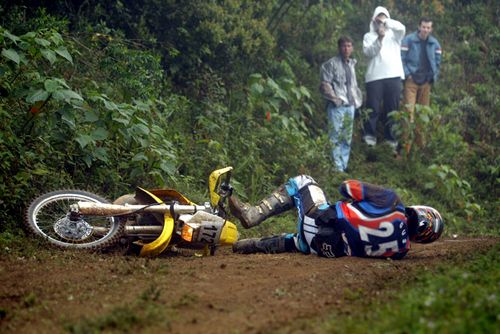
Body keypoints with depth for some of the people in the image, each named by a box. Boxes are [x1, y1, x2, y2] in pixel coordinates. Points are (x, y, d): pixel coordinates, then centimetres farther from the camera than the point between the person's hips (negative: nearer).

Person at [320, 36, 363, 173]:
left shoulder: (351, 64, 17)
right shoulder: (331, 64, -5)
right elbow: (325, 84, -10)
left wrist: (357, 99, 16)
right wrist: (335, 99, -14)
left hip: (350, 105, 7)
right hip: (337, 106, -7)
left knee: (347, 139, 9)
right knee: (336, 138, -9)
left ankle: (344, 167, 15)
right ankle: (337, 169, -9)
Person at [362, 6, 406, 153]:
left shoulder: (394, 34, 15)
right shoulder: (369, 36, 13)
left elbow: (401, 28, -7)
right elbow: (368, 52, -4)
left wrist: (386, 21, -9)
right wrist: (379, 39, -17)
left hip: (394, 76, 1)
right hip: (375, 77, -1)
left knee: (392, 108, 4)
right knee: (373, 108, -7)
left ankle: (391, 139, 9)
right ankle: (369, 137, -4)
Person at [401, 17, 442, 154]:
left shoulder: (434, 43, 6)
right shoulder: (408, 40, -7)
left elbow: (437, 61, 14)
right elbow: (401, 58, -7)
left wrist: (434, 76, 4)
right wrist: (407, 74, -13)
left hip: (426, 82, 5)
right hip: (411, 81, -4)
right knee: (409, 111, -12)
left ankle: (421, 142, 21)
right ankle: (406, 145, -11)